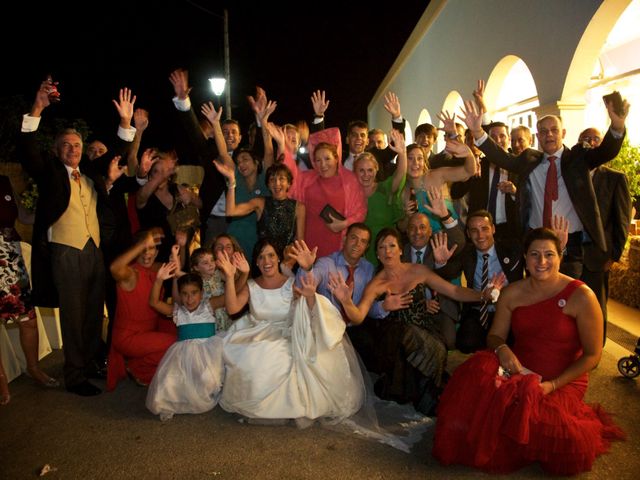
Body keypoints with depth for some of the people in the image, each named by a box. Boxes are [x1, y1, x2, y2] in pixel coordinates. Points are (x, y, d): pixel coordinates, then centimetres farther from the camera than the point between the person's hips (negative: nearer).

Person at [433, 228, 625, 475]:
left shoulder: (581, 296, -11)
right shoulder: (512, 293, 1)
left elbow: (592, 355, -7)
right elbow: (495, 336, 7)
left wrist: (553, 385, -17)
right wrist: (502, 349, -19)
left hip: (562, 382, -3)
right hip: (518, 371, 3)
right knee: (478, 371, -29)